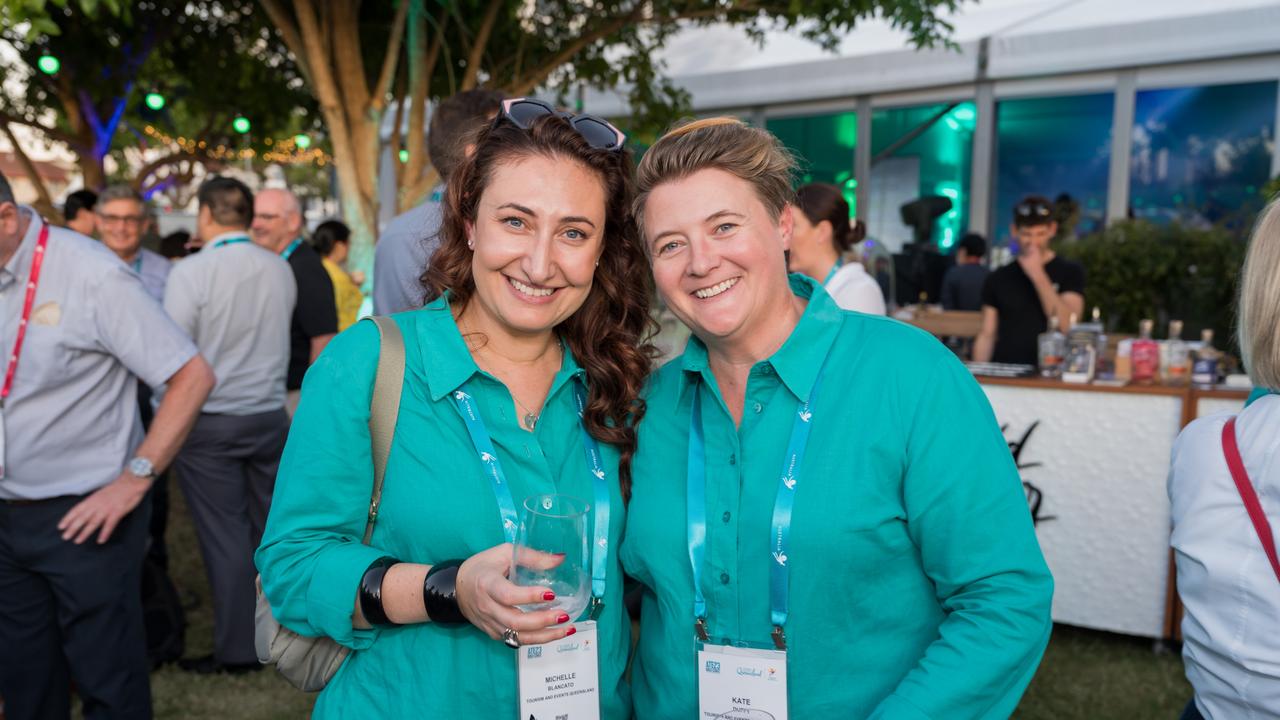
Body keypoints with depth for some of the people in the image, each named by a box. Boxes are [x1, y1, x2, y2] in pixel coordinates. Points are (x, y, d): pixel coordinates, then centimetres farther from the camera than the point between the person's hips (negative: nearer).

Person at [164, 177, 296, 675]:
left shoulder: (193, 271, -12)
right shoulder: (280, 268, 1)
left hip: (209, 422, -4)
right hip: (270, 414, 4)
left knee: (225, 534, 4)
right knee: (270, 529, 13)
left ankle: (238, 649, 12)